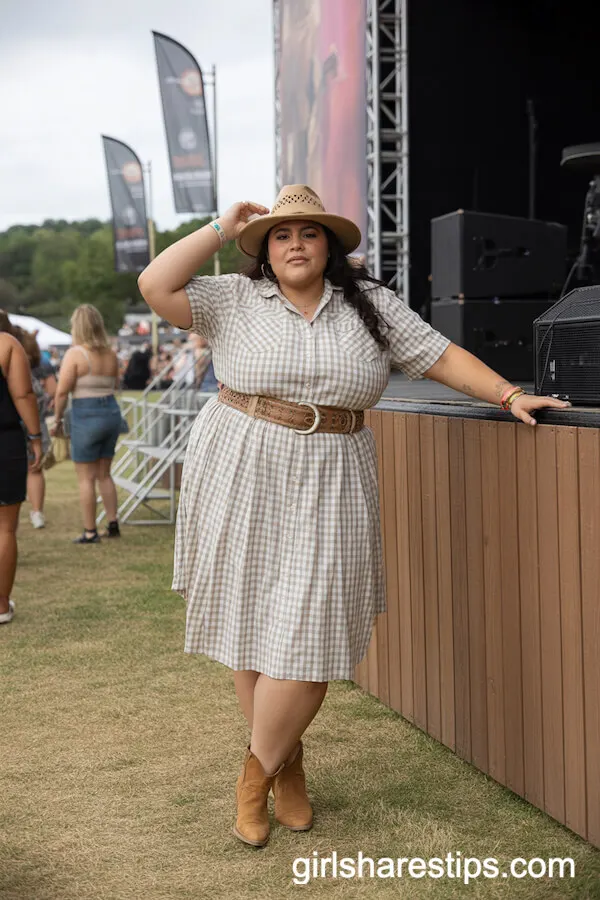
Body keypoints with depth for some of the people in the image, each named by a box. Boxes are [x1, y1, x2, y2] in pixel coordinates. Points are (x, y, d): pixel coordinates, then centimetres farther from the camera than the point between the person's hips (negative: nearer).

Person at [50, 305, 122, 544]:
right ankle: (113, 524, 17)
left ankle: (90, 532, 4)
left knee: (86, 478, 2)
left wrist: (57, 419, -3)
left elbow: (62, 391, -14)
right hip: (112, 412, 6)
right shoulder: (111, 354, 4)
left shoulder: (75, 354, -13)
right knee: (104, 474, 18)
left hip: (86, 416, -6)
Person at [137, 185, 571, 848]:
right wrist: (222, 229, -3)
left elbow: (445, 359, 9)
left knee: (307, 639, -6)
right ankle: (287, 763, 23)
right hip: (241, 481, 0)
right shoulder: (235, 301, 4)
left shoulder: (371, 306, 8)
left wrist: (510, 395, -1)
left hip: (328, 491, 1)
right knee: (250, 627, 4)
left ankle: (257, 774, 14)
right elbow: (156, 287, -7)